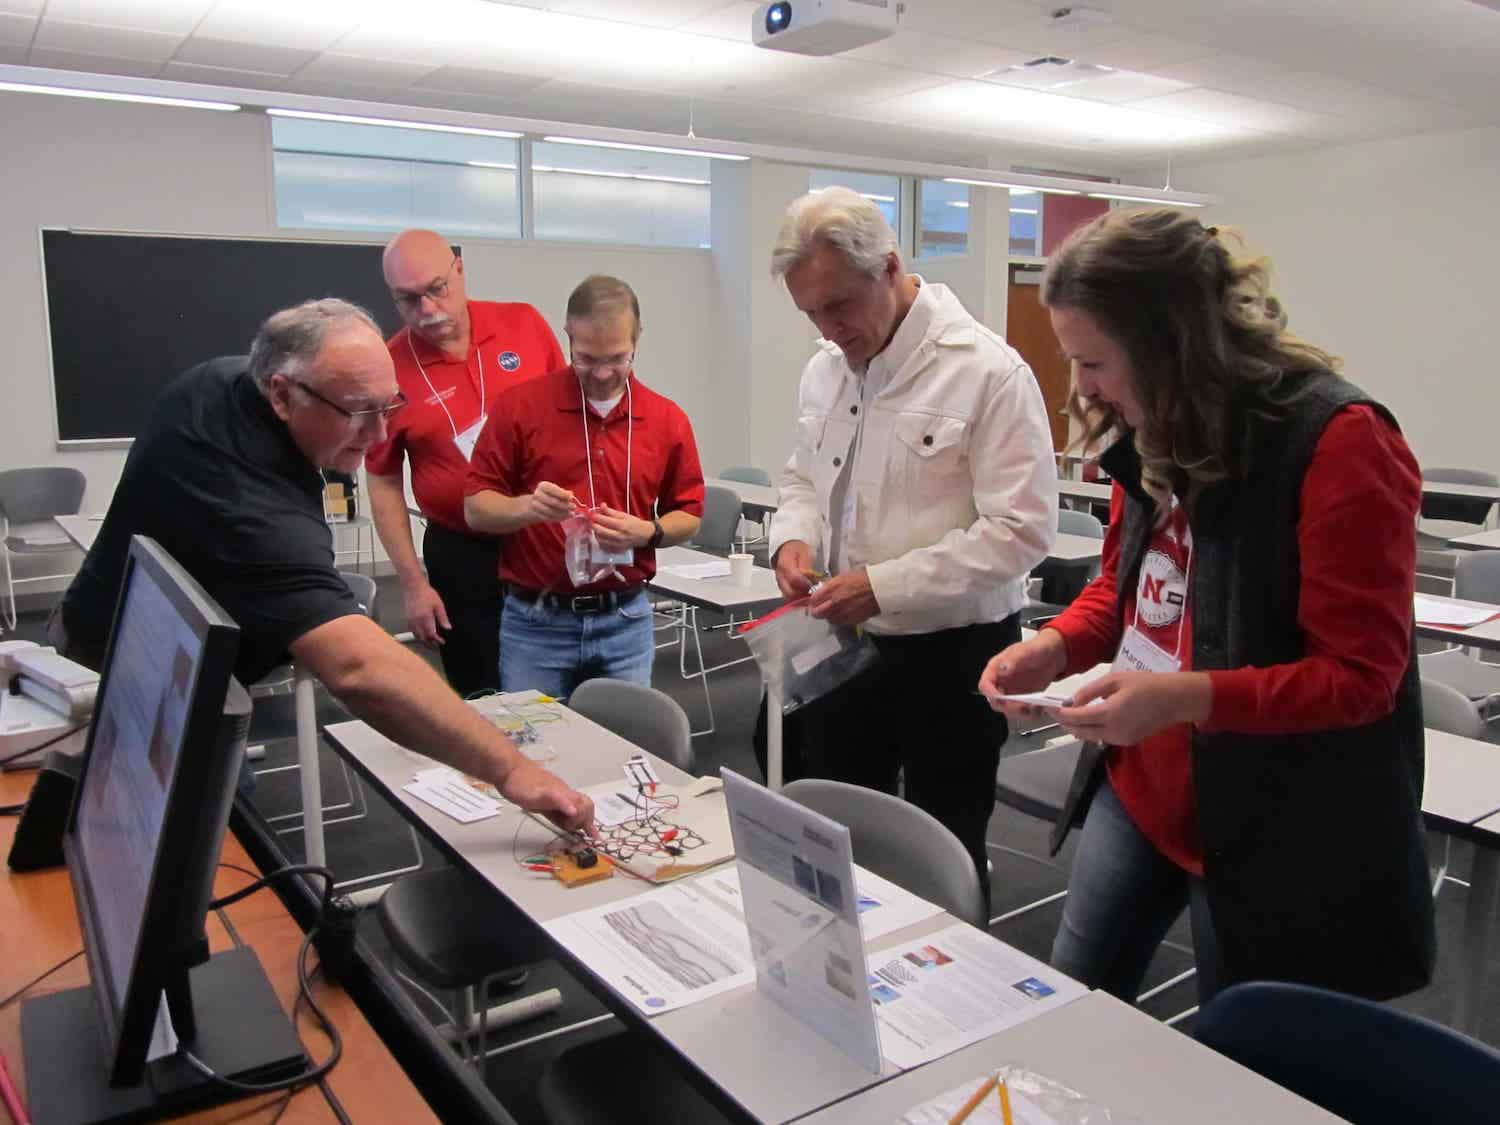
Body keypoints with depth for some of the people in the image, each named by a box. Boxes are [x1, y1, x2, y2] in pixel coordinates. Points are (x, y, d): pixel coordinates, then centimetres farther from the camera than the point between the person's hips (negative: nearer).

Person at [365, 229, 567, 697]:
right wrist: (413, 583, -4)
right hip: (462, 555, -1)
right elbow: (384, 485, -1)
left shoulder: (525, 324, -4)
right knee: (481, 699, 10)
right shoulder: (389, 369, -8)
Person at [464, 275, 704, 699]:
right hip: (535, 622, -1)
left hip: (626, 621, 2)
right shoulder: (519, 406, -4)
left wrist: (648, 532, -12)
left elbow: (689, 516, 9)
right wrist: (527, 507, -23)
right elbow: (475, 508, -2)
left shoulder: (668, 419, 2)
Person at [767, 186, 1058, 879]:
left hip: (952, 654, -6)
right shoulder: (825, 369, 6)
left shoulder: (989, 372, -16)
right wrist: (793, 537, -4)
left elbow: (1019, 530, -19)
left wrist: (884, 585, -23)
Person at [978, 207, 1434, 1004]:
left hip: (1274, 827, -7)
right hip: (1137, 787, 7)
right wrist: (1054, 647, -5)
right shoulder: (1154, 431, 3)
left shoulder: (1339, 440, -20)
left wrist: (1184, 697, -32)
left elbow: (1361, 675, -19)